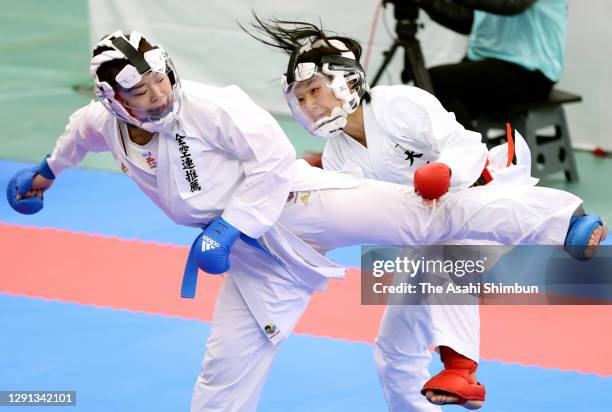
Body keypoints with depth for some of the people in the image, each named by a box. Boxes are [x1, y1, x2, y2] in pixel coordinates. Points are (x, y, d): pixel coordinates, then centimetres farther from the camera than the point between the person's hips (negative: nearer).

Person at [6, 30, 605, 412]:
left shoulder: (209, 106, -20)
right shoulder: (108, 127, 0)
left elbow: (273, 158, -18)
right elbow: (82, 128, 24)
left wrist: (228, 228, -20)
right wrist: (48, 169, 40)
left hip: (295, 202, -6)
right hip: (256, 256, 6)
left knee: (422, 214, -21)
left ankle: (561, 222, -27)